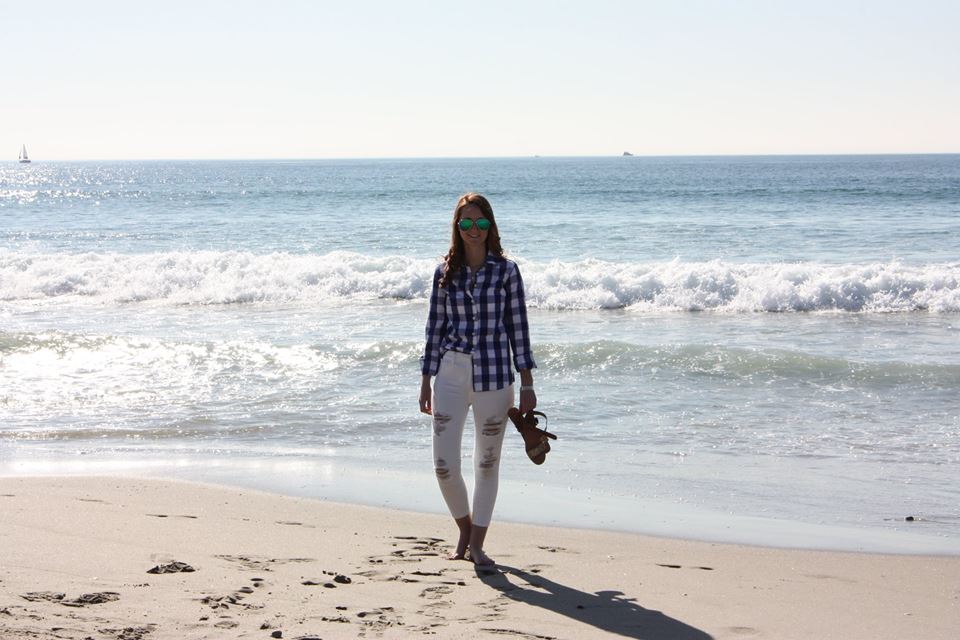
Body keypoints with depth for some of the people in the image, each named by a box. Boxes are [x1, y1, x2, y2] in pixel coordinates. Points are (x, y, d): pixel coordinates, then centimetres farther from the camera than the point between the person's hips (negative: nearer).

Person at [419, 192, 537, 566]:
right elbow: (435, 328, 9)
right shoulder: (445, 272, 5)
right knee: (444, 465, -3)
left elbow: (517, 327, 1)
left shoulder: (506, 271, 0)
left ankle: (476, 543, 20)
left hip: (493, 375, -1)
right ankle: (464, 528, 23)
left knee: (487, 462, 7)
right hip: (451, 373, 1)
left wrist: (527, 385, -1)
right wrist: (425, 383, 8)